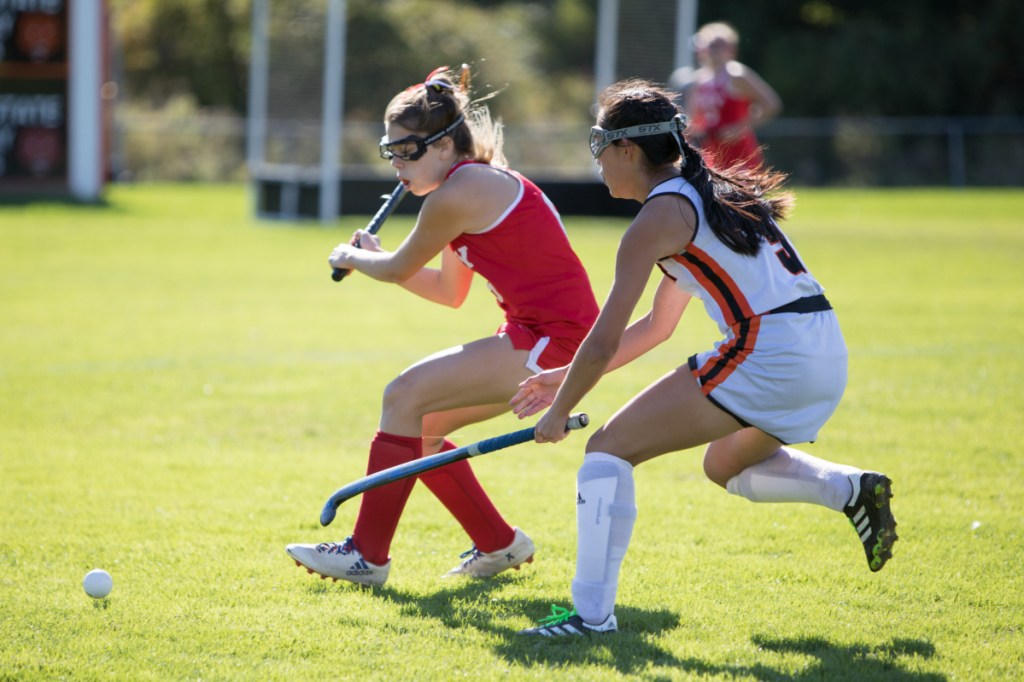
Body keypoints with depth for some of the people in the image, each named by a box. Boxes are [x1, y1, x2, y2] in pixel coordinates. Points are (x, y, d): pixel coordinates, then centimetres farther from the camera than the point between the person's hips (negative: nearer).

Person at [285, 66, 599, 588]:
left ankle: (367, 555, -10)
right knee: (419, 426, 12)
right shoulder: (481, 183, 16)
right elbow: (450, 291, 24)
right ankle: (499, 545, 21)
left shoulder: (458, 194, -16)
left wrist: (352, 258, 17)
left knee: (405, 396, -13)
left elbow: (400, 268, -3)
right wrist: (372, 259, 17)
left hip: (552, 339, -10)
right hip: (536, 334, 10)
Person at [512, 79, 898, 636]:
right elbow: (657, 325, 30)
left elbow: (602, 344, -7)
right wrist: (565, 378, 30)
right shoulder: (712, 193, 22)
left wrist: (558, 410, 9)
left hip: (765, 355, -9)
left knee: (609, 448, -3)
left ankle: (592, 611, -10)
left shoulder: (658, 219, -5)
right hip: (825, 355, 9)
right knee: (726, 465, 33)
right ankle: (853, 490, 12)